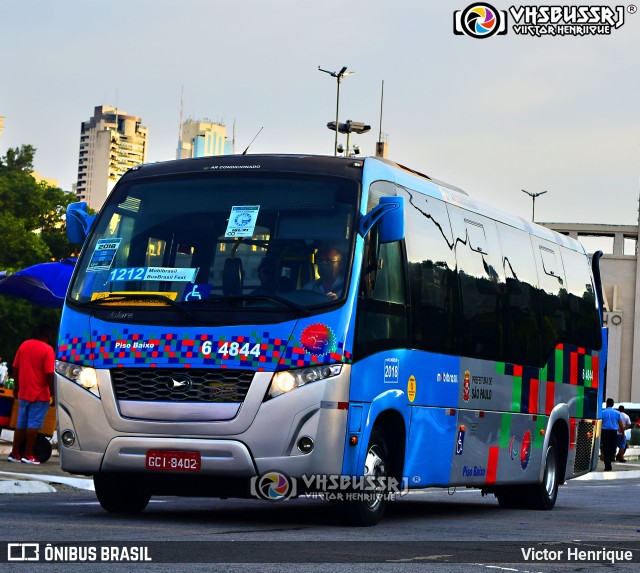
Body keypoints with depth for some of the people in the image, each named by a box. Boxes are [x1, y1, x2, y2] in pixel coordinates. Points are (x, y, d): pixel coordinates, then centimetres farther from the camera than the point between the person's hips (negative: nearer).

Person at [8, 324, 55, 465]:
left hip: (23, 392, 6)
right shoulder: (47, 349, -11)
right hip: (40, 394, -6)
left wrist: (16, 387, 21)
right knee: (33, 424, -2)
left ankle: (14, 453, 12)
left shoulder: (24, 345, 7)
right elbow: (49, 374, -16)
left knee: (21, 424, 12)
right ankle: (28, 455, -2)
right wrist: (53, 394, -9)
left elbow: (15, 369, 10)